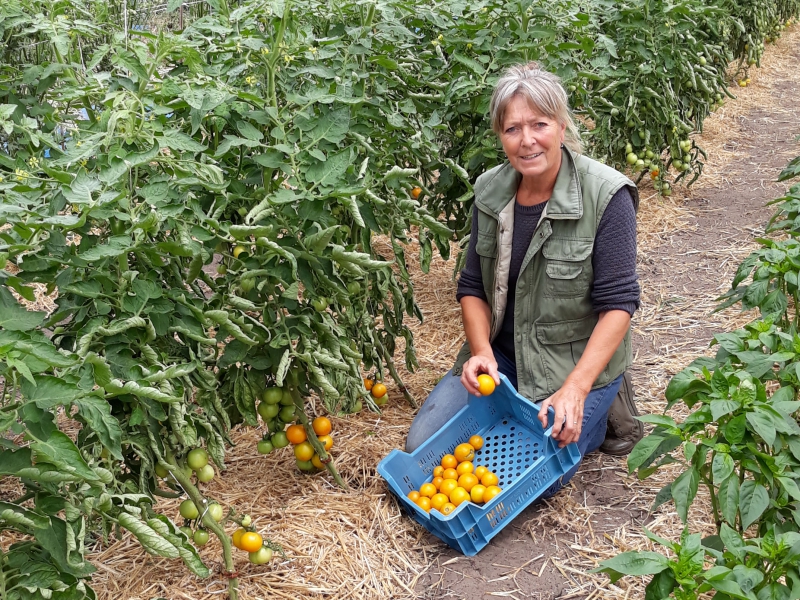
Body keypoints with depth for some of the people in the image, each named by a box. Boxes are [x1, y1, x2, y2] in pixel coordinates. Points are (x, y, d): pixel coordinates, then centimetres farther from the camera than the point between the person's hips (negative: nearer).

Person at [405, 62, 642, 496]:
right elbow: (473, 286, 5)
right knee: (424, 447, -4)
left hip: (579, 359, -5)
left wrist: (575, 388, -26)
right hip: (502, 353, 5)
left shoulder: (605, 196, -18)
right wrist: (481, 352, -13)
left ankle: (594, 413, 10)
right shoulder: (490, 191, -3)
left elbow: (617, 303, -18)